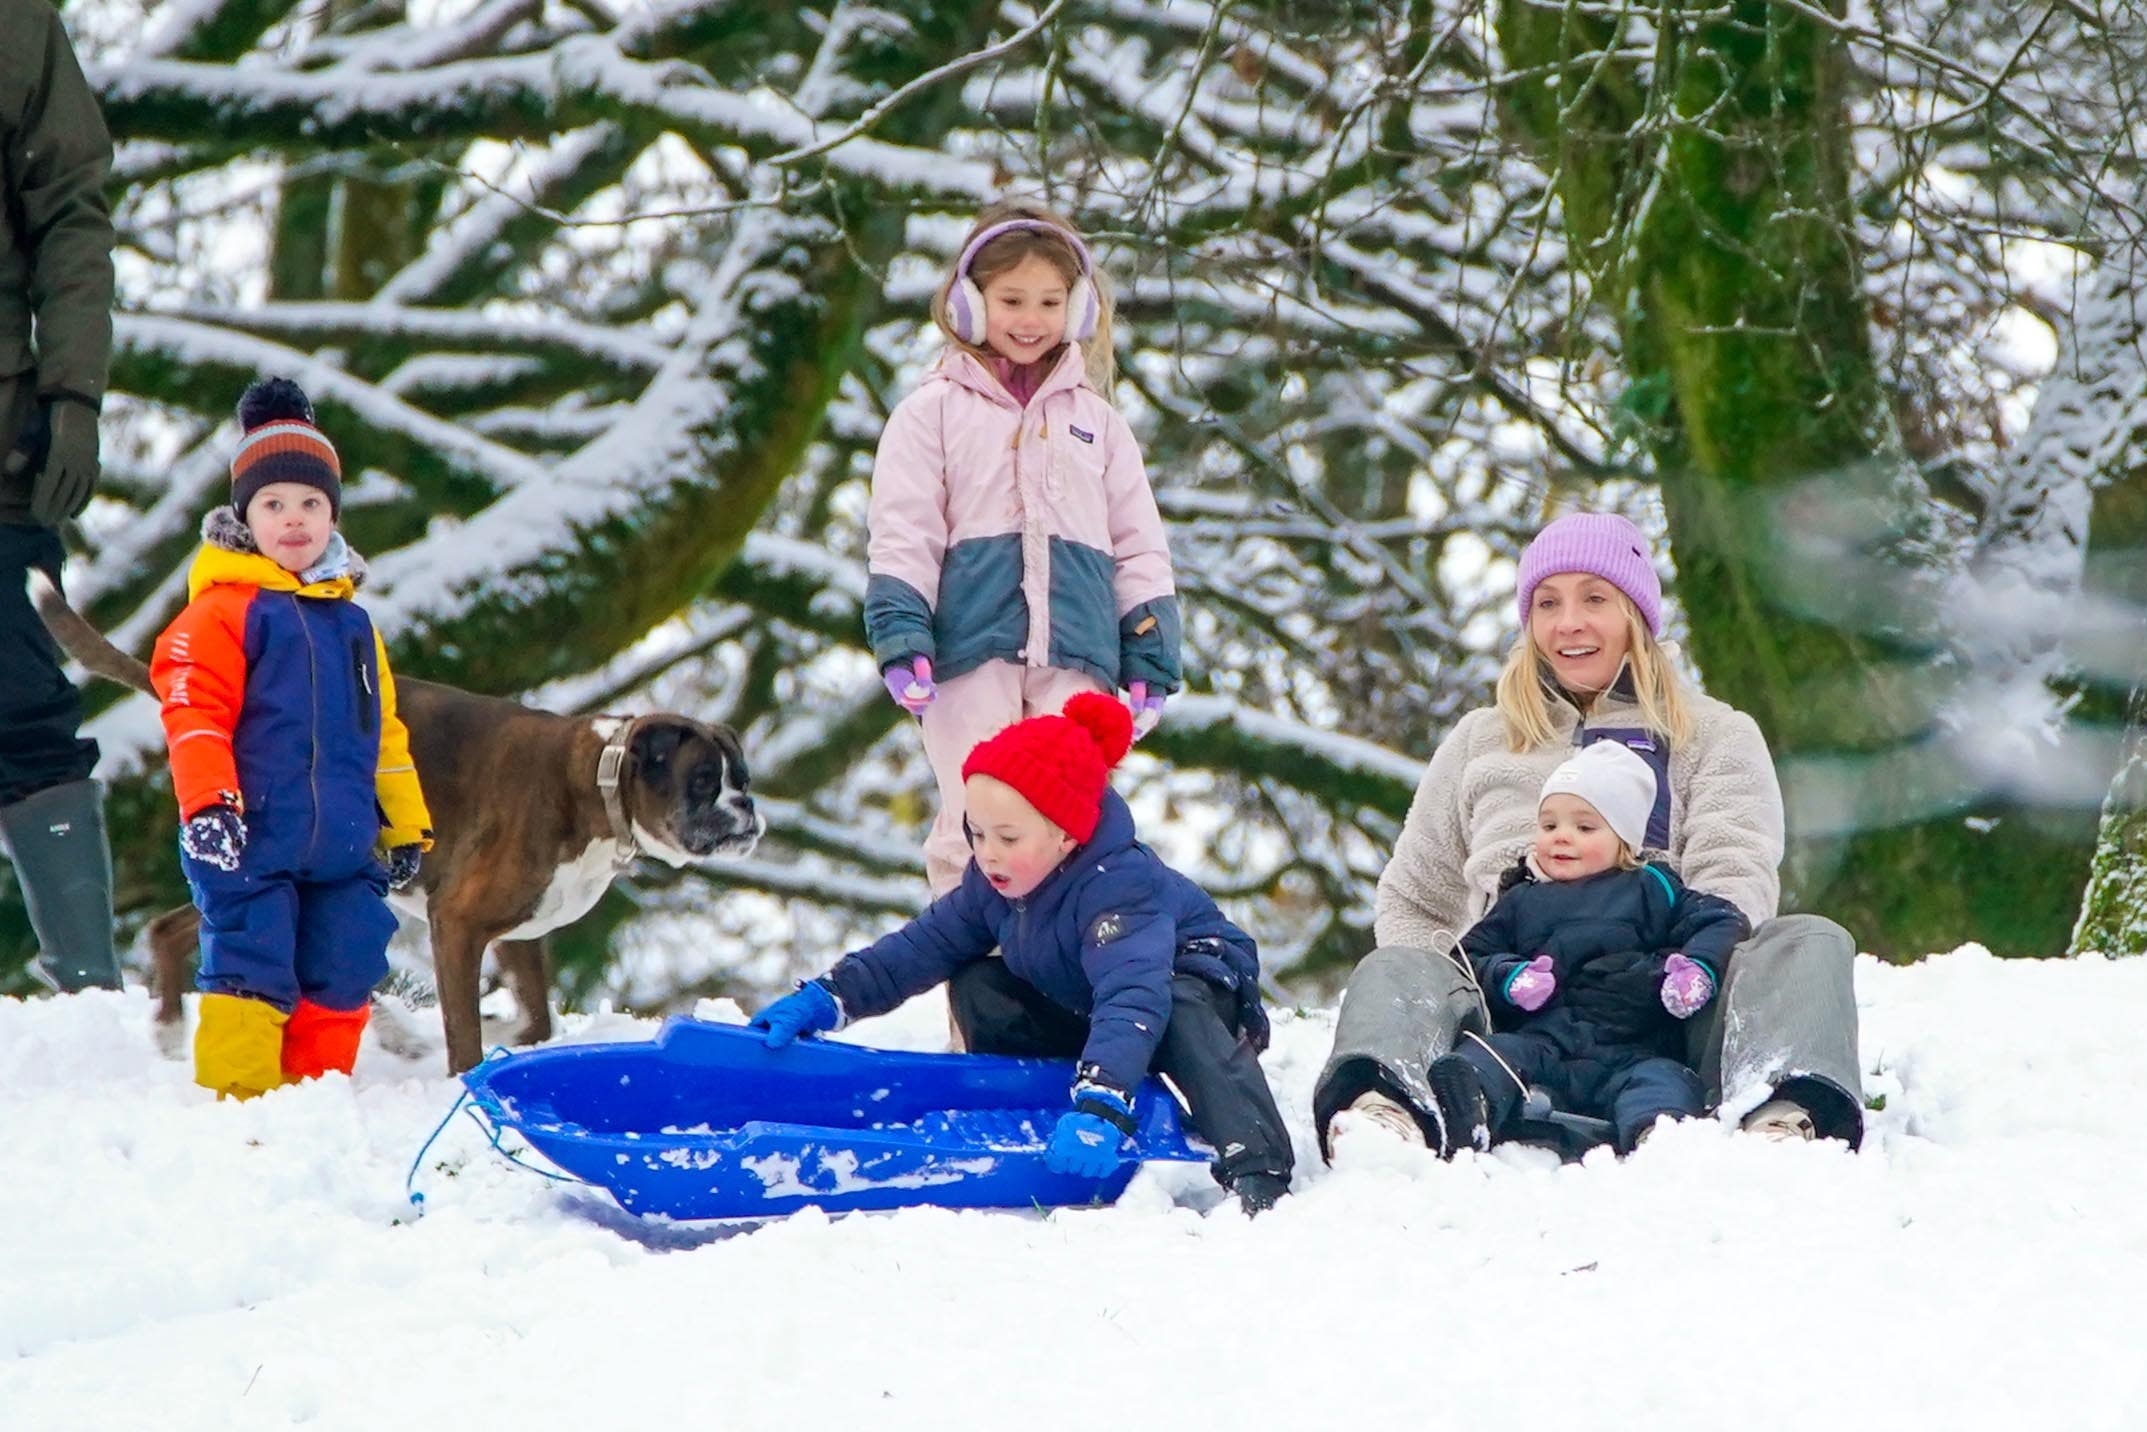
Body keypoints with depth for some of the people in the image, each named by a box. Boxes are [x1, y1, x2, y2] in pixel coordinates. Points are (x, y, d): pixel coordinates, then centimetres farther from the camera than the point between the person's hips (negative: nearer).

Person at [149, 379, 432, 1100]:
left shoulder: (350, 619, 18)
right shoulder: (225, 608, -3)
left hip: (345, 852, 6)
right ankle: (234, 1100, -3)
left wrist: (404, 826, 23)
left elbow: (382, 729, 24)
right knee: (251, 976, -10)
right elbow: (194, 711, -11)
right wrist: (207, 805, -22)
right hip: (251, 845, -6)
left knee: (340, 982, 7)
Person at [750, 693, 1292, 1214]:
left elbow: (1132, 999, -51)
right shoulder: (995, 881, -12)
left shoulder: (1120, 885, -37)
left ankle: (1255, 1173, -51)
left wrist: (1099, 1106, -65)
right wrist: (829, 997, -12)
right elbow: (930, 941, -1)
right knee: (976, 986, -2)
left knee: (1179, 1015, -41)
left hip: (1195, 987, -8)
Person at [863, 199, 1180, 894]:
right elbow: (901, 535, 2)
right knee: (974, 823, -5)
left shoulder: (1095, 420, 18)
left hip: (1076, 654, 2)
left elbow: (1139, 546, 18)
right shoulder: (932, 412, 8)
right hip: (973, 647, -2)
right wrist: (900, 639, -11)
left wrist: (1149, 660, 11)